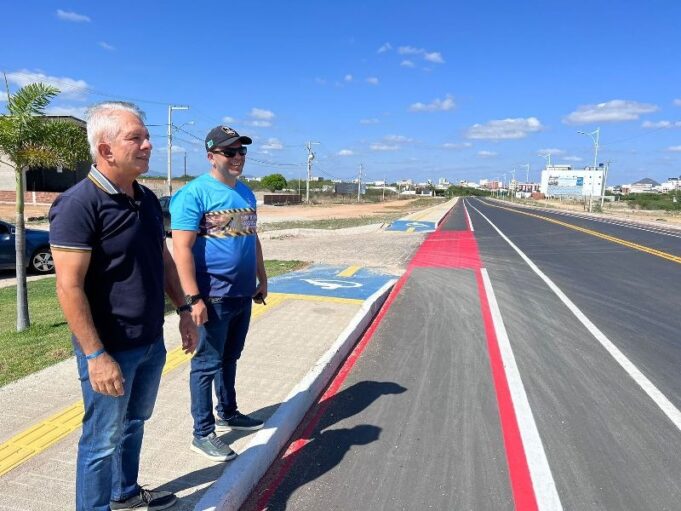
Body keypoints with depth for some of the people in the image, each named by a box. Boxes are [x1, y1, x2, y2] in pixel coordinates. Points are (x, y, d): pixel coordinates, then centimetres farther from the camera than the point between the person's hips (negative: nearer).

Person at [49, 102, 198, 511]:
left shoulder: (147, 199, 6)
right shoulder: (78, 204, -18)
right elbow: (70, 287, -21)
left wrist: (184, 311, 11)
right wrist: (95, 355, -22)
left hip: (152, 342, 8)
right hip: (111, 348, -7)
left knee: (134, 423, 24)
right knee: (103, 438, 9)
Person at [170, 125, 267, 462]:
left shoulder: (246, 193, 12)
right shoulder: (194, 193, -13)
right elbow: (182, 248, -18)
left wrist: (261, 279, 19)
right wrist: (194, 298, -22)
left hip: (243, 295, 8)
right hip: (213, 298, -7)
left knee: (230, 359, 21)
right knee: (207, 364, 4)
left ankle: (228, 414, 39)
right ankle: (203, 433, 18)